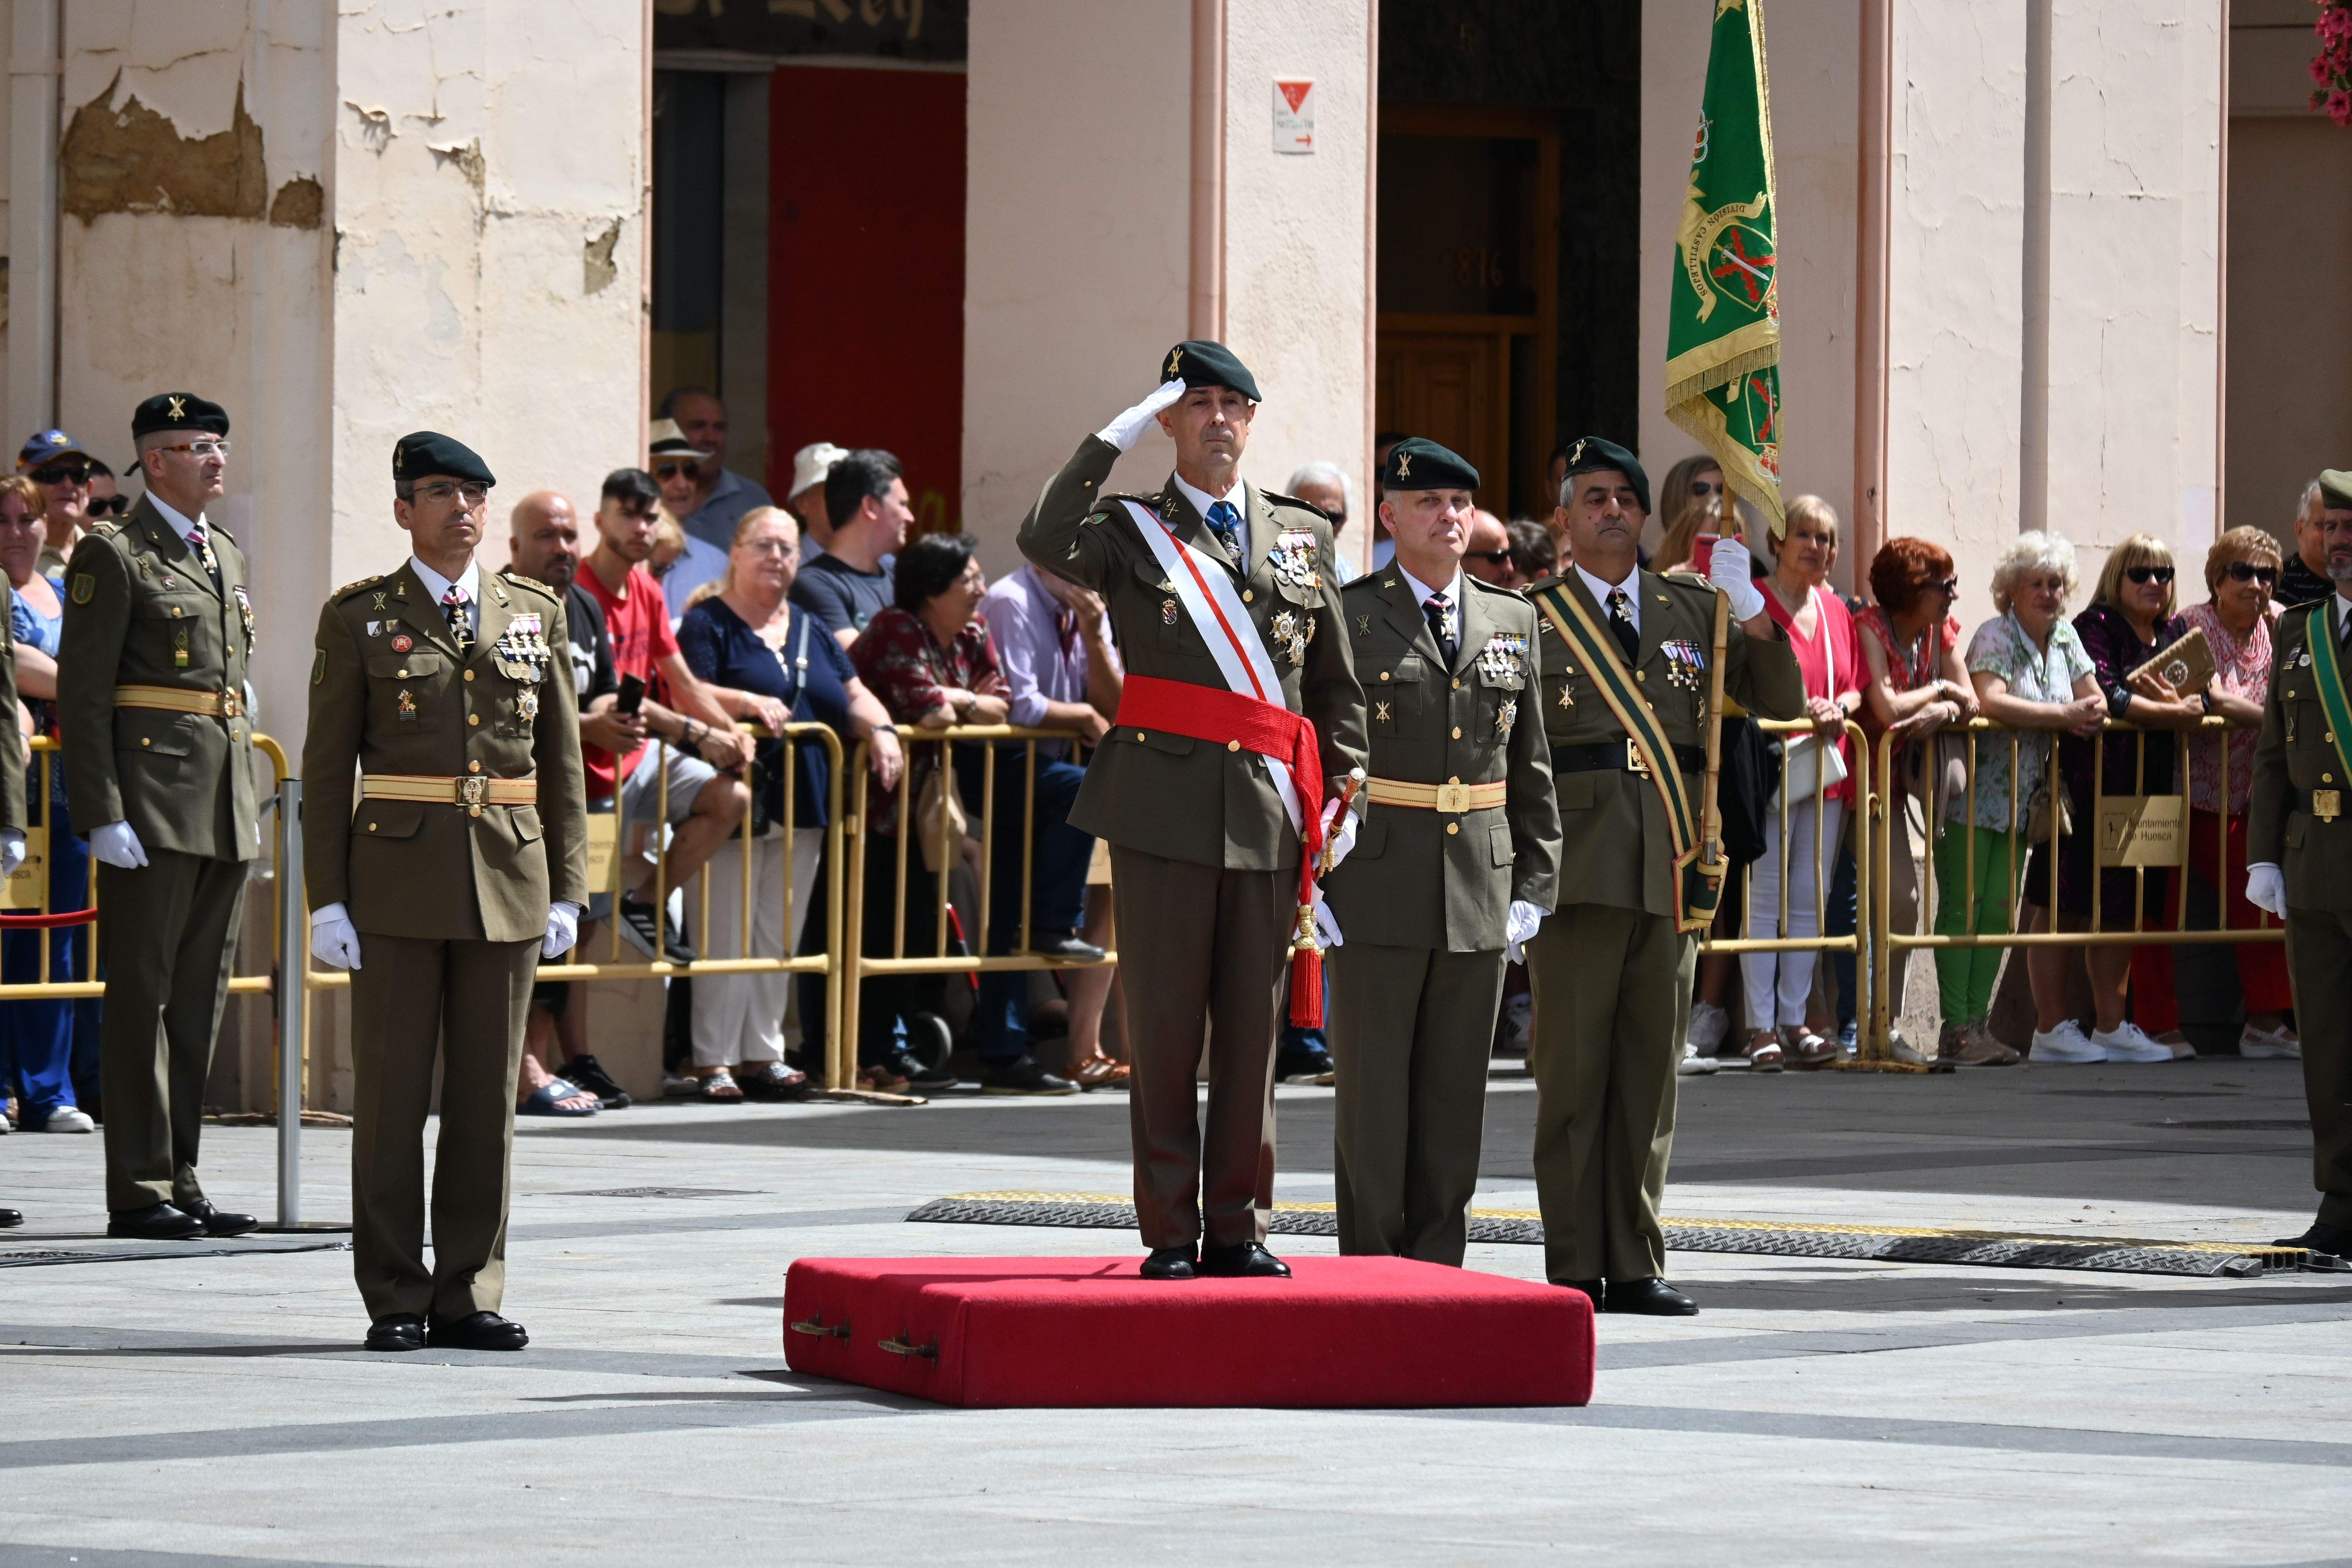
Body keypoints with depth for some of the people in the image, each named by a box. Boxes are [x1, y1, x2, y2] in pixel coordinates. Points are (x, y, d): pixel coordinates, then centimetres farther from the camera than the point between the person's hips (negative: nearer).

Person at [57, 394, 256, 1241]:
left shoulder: (225, 555, 18)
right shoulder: (113, 556, -6)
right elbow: (81, 694, -11)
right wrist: (102, 815, -18)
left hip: (224, 804, 8)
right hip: (152, 799, -8)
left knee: (201, 997, 9)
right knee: (143, 995, -5)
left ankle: (180, 1180, 13)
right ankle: (139, 1191, -4)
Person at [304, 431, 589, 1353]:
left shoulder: (535, 614, 10)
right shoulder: (359, 618, 2)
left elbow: (561, 760, 11)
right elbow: (327, 765, 1)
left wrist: (568, 892, 5)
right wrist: (327, 899, -6)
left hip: (508, 884, 3)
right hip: (398, 879, -2)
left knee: (487, 1093, 4)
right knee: (392, 1093, -1)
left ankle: (469, 1295, 9)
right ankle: (396, 1300, 4)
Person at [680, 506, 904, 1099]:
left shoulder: (810, 632, 20)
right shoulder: (708, 623, 1)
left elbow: (854, 695, 18)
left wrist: (880, 730, -3)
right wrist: (747, 702, -28)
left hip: (802, 805, 7)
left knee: (781, 937, 9)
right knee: (727, 936, -7)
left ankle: (763, 1054, 15)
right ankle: (715, 1061, -4)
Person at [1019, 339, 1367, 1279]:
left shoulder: (1304, 538, 15)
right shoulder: (1131, 531, 5)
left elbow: (1337, 685, 19)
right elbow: (1045, 543, -18)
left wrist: (1342, 796, 8)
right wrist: (1119, 435, -14)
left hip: (1271, 808, 3)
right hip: (1167, 805, -3)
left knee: (1253, 1028, 5)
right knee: (1164, 1029, -1)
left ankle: (1237, 1228, 12)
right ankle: (1171, 1233, 3)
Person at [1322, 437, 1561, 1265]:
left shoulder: (1513, 621, 11)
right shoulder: (1345, 619, -1)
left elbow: (1531, 764, 14)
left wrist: (1534, 885, 7)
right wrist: (1310, 886, -8)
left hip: (1481, 895, 4)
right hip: (1376, 886, -4)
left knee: (1456, 1098, 6)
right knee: (1372, 1093, -1)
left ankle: (1437, 1268, 12)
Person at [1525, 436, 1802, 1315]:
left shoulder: (1693, 611, 14)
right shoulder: (1530, 618, 4)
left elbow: (1782, 701, 12)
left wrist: (1755, 617, -3)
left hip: (1670, 870, 4)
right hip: (1578, 869, -4)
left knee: (1650, 1075, 7)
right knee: (1572, 1073, -2)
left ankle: (1635, 1267, 12)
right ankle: (1574, 1270, 1)